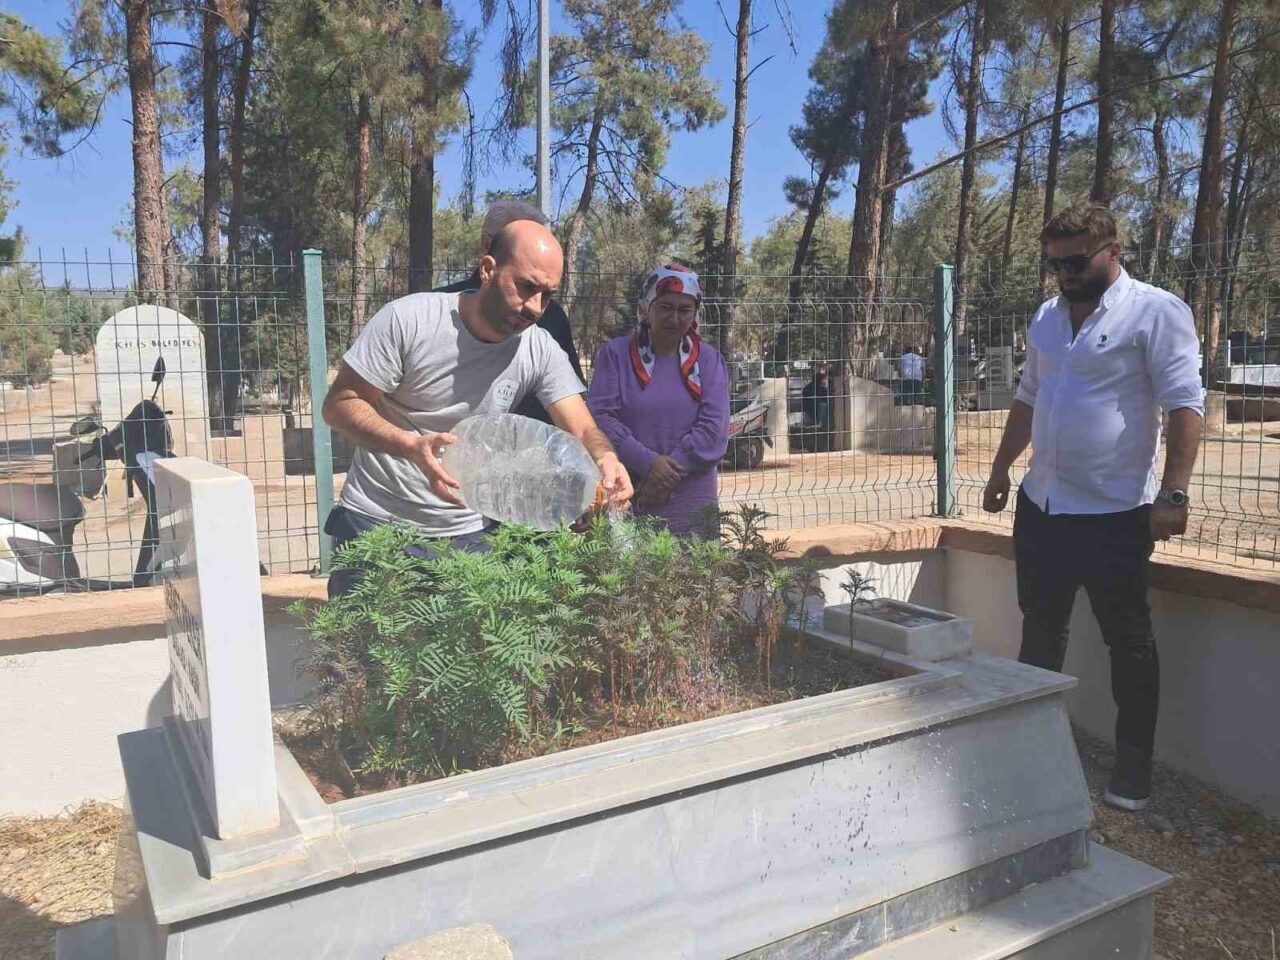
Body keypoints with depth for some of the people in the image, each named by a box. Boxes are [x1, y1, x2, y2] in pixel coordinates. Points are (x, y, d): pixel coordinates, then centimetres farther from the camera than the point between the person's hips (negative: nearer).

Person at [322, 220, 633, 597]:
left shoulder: (541, 350, -7)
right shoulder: (407, 319, -16)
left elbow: (584, 430, -11)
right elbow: (338, 405, -13)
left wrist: (606, 460, -36)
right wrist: (412, 446, -32)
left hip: (467, 531, 3)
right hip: (375, 520, -2)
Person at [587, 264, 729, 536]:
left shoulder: (709, 360, 7)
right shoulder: (615, 354, 3)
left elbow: (714, 428, -4)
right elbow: (600, 416, -8)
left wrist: (670, 469, -14)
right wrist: (648, 463, -17)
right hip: (624, 501, -1)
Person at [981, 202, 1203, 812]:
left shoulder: (1156, 312, -9)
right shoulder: (1047, 317, 11)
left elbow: (1185, 405, -15)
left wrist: (1173, 493, -21)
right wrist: (1000, 470, 18)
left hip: (1115, 513, -6)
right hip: (1040, 506, 7)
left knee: (1129, 644, 7)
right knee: (1039, 634, 16)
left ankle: (1133, 768, 21)